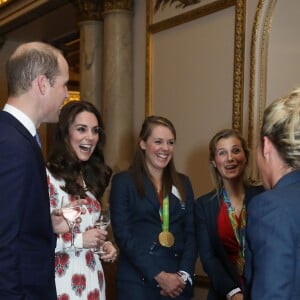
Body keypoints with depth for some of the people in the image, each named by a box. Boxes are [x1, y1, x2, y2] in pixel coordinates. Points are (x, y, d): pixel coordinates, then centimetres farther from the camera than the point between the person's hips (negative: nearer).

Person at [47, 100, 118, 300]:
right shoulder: (47, 177, -16)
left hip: (92, 280, 7)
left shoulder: (90, 177, 10)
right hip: (64, 282, -7)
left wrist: (104, 245, 3)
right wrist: (79, 240, -20)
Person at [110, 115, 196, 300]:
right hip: (137, 283, -3)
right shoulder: (123, 181, -2)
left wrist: (183, 275, -9)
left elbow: (191, 233, 6)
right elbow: (123, 235, -9)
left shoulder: (182, 183, 11)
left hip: (178, 284, 4)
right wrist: (159, 276, -14)